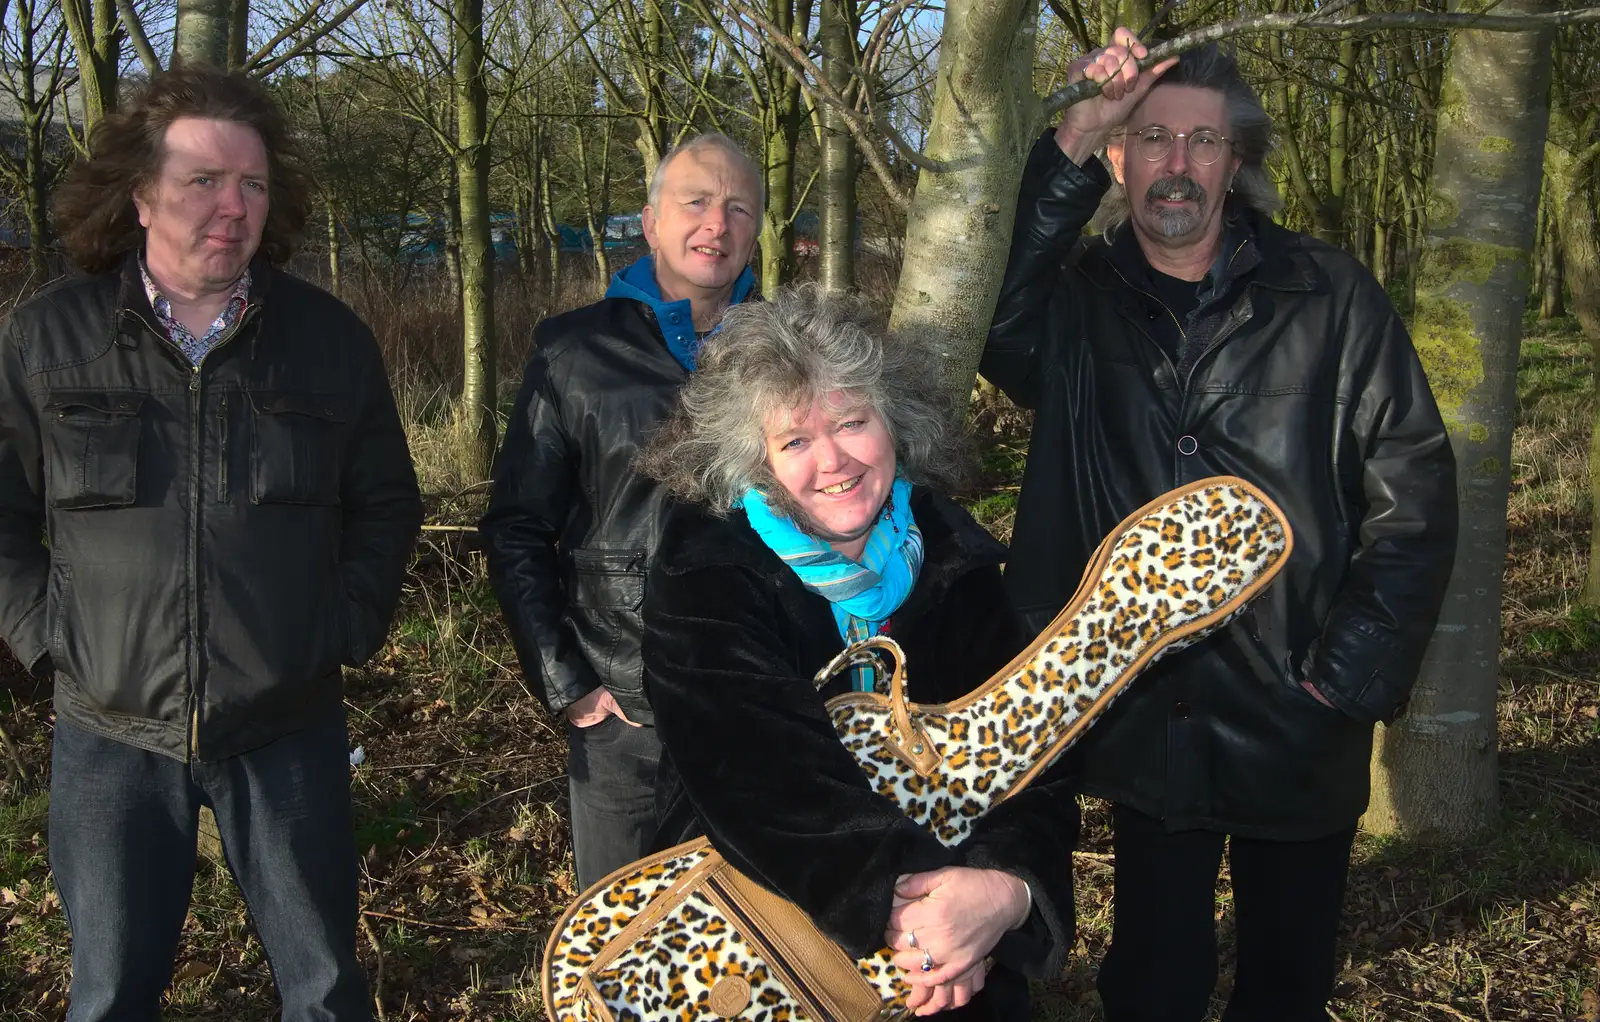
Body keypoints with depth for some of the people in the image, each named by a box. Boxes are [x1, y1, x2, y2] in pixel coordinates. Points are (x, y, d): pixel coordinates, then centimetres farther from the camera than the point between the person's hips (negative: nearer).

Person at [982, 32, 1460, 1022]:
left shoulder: (1329, 296, -4)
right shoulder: (1077, 302, 0)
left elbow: (1414, 489, -6)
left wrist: (1348, 676, -10)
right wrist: (1070, 146, -26)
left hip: (1299, 728, 0)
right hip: (1147, 720, 0)